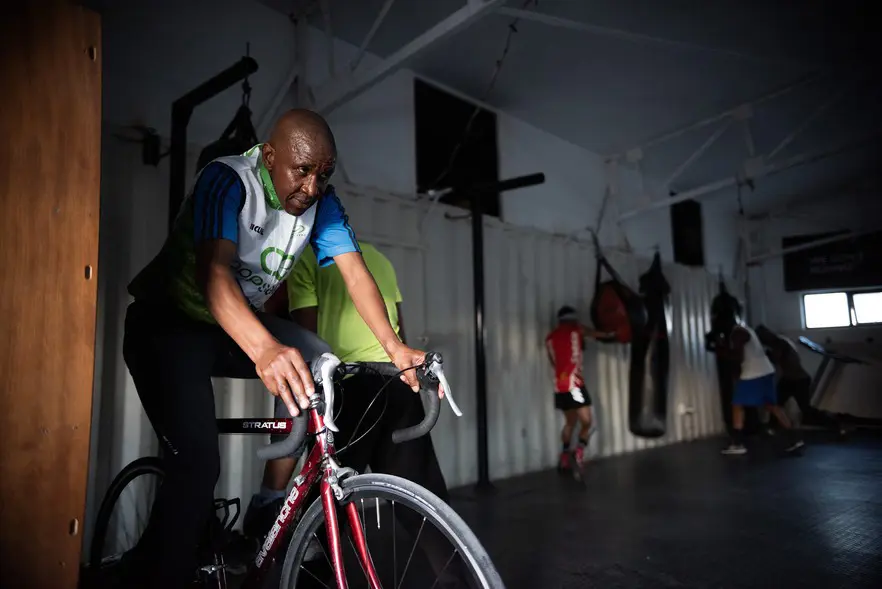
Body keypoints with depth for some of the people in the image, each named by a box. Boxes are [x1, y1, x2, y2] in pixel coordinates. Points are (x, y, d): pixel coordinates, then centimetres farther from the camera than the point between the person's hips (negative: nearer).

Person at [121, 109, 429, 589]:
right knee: (198, 464, -21)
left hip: (237, 326, 6)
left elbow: (355, 273, -17)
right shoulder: (227, 180, -24)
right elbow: (213, 271, -40)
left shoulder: (321, 201, -8)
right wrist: (265, 350, -58)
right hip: (168, 322, -6)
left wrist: (393, 346, -33)